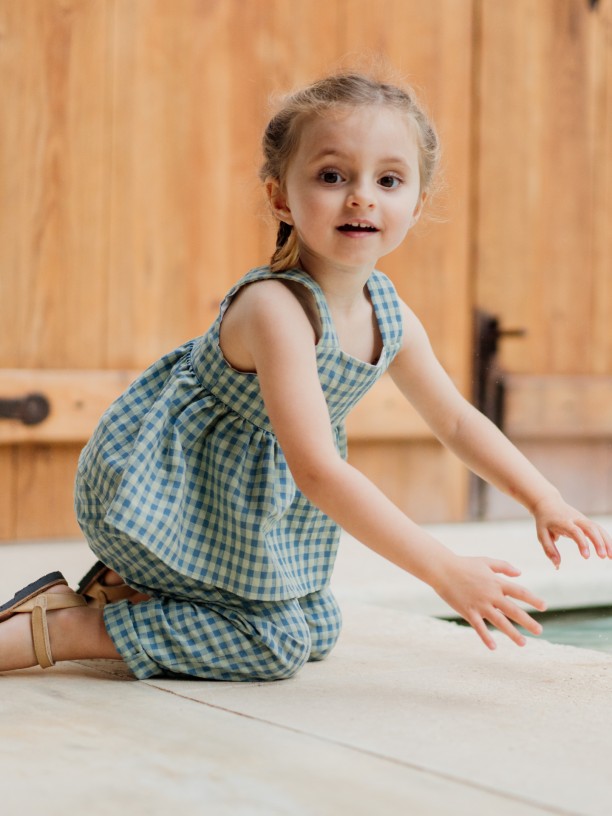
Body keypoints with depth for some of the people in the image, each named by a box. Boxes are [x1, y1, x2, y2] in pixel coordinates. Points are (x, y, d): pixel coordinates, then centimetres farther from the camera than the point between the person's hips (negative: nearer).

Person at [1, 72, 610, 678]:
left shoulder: (392, 318, -6)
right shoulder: (276, 309, -33)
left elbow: (456, 421, 10)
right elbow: (316, 469, -38)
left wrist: (544, 499, 1)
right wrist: (443, 571, -39)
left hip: (252, 500, 9)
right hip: (165, 484, -9)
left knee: (317, 630, 14)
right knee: (272, 644, -13)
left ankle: (131, 583, 20)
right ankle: (56, 627, -6)